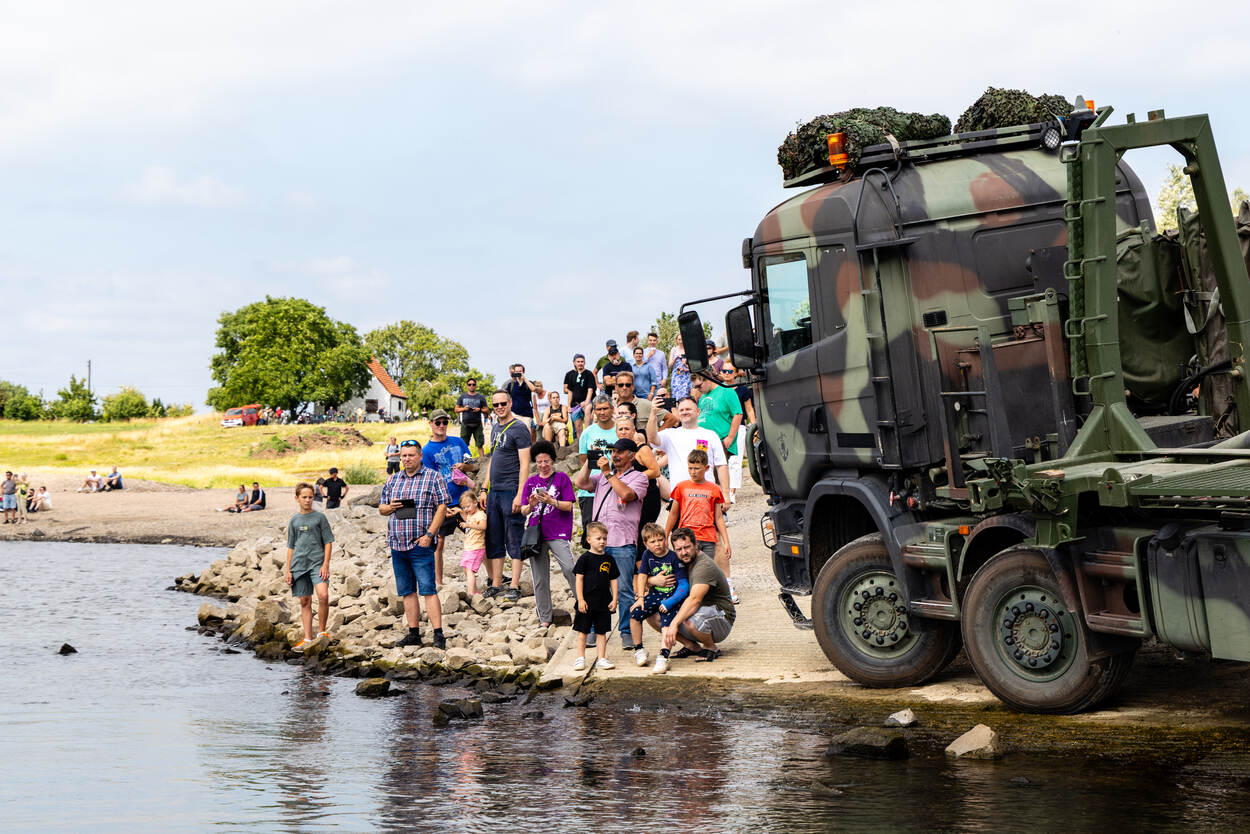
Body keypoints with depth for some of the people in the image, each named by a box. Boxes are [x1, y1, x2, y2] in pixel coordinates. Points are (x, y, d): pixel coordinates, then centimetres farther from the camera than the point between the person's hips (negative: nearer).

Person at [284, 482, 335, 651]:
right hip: (299, 564, 3)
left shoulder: (320, 518, 3)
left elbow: (328, 542, 2)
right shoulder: (294, 520, 12)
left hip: (317, 563, -3)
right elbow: (291, 547, 16)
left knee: (323, 595, -22)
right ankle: (307, 639, 10)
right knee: (304, 602, 5)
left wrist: (326, 565, -8)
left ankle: (322, 631, -6)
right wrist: (288, 570, 11)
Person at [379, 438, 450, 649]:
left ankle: (438, 635, -12)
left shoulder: (432, 477, 0)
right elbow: (381, 507, 22)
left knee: (428, 590, -11)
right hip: (397, 544, 6)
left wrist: (429, 534, -14)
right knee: (407, 592, 8)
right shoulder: (392, 480, 16)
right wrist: (389, 507, -3)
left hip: (420, 544, -6)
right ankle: (413, 634, 14)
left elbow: (442, 507, -6)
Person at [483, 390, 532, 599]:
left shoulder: (519, 428, -8)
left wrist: (520, 495, -19)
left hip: (511, 491, -8)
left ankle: (515, 587, -1)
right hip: (494, 491, 8)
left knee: (514, 542, -4)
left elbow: (524, 465, -13)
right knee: (493, 540, 10)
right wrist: (485, 489, 18)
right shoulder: (495, 428, 17)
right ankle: (496, 584, 16)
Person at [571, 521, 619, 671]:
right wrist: (580, 600, -11)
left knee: (601, 632, 7)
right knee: (582, 631, 3)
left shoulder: (609, 559, 7)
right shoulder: (585, 558, -5)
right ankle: (580, 658, 11)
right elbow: (579, 579, -6)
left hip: (604, 602, 4)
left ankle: (601, 659, 12)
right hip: (587, 602, -3)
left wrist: (614, 599, 4)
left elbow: (614, 580, 12)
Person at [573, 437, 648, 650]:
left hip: (623, 543, -5)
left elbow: (626, 493, -13)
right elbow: (580, 482, 10)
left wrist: (608, 473, -10)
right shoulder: (602, 475, 21)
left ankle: (627, 633, 5)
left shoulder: (638, 477, 5)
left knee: (625, 590, -3)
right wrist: (589, 461, 4)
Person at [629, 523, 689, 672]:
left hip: (672, 597, -5)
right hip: (655, 594, 5)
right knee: (634, 613, -11)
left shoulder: (673, 558, -13)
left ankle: (663, 657, -28)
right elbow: (642, 576, 9)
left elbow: (683, 585, -15)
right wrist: (640, 597, -3)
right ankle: (639, 649, 5)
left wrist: (670, 602, -24)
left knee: (667, 622, -26)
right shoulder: (647, 555, 3)